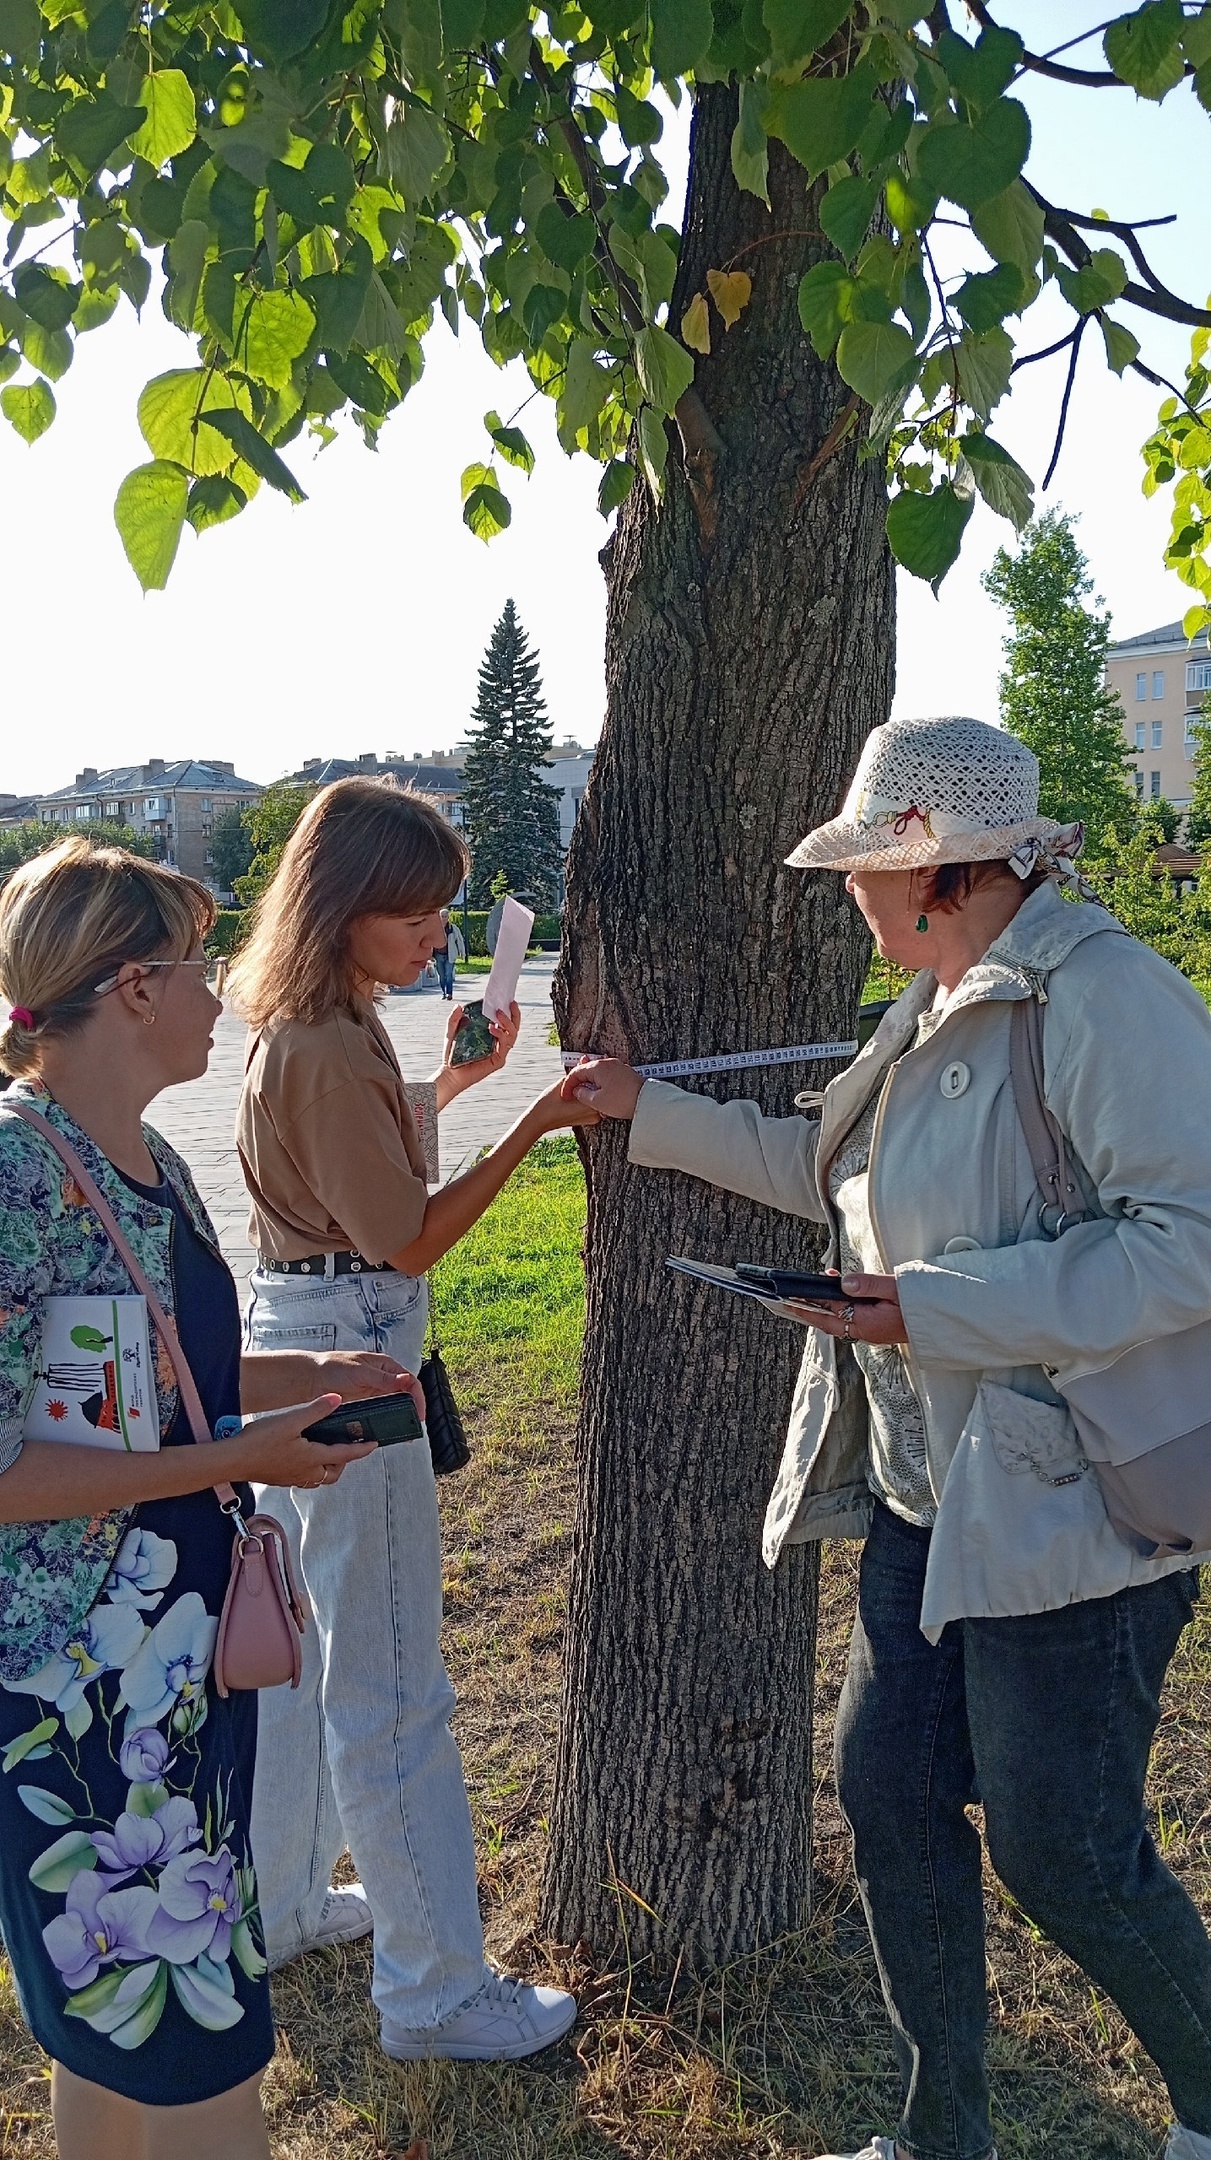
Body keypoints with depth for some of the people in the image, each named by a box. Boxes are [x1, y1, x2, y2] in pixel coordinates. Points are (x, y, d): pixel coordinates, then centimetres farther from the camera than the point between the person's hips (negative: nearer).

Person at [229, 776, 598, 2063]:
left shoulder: (301, 1026, 9)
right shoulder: (329, 1049, -22)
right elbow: (410, 1240, -19)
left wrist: (455, 1077, 11)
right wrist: (533, 1124, -18)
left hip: (290, 1340, 11)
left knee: (295, 1648, 23)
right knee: (389, 1689, 2)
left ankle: (277, 1904, 41)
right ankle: (436, 1993, 17)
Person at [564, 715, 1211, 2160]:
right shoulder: (937, 1008, 10)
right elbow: (836, 1175, 22)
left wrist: (940, 1308, -25)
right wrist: (651, 1112, 22)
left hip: (1063, 1510, -9)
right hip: (924, 1499, 9)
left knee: (1060, 1850, 4)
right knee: (887, 1792, 14)